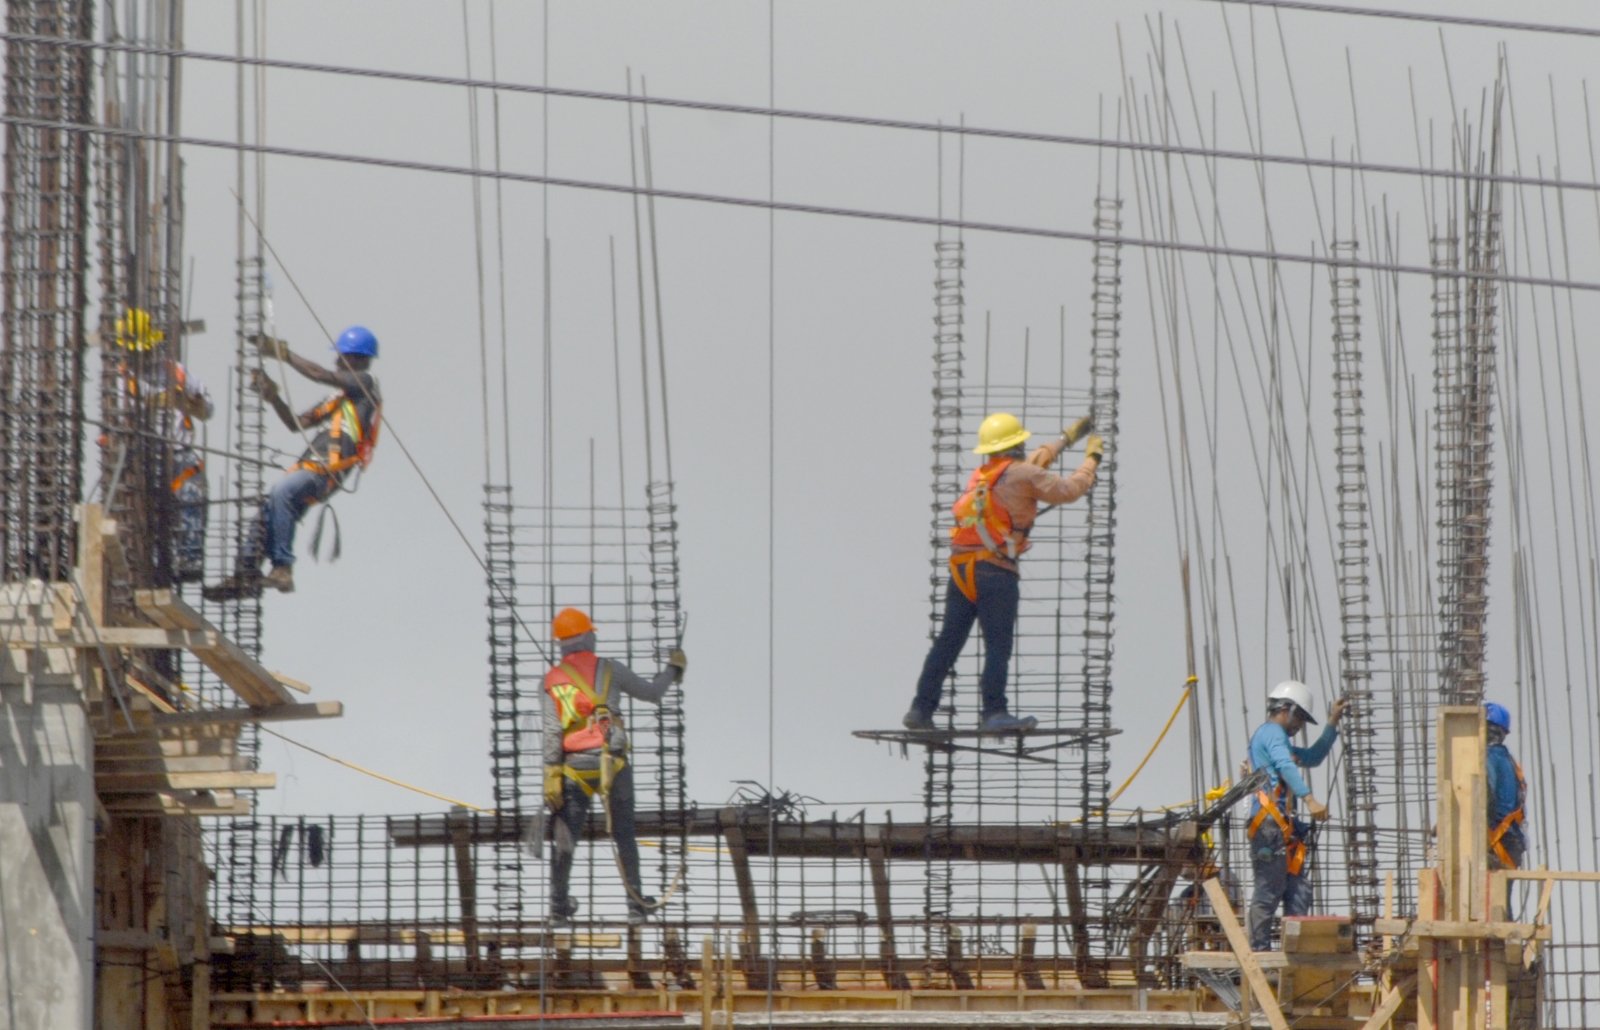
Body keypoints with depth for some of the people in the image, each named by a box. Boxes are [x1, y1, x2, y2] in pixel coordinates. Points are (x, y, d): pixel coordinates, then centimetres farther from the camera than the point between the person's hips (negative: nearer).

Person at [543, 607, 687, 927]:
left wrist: (551, 775, -6)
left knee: (566, 840, 6)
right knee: (624, 837, 7)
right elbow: (652, 693, 12)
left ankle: (559, 908, 9)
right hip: (610, 762, -1)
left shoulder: (552, 680, 5)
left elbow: (551, 732, -4)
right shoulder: (608, 670, 2)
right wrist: (673, 669, 31)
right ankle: (636, 906, 8)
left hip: (574, 767, 1)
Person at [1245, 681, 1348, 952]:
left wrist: (1333, 723, 34)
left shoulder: (1275, 737, 30)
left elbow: (1313, 758, 41)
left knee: (1298, 889, 5)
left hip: (1282, 828, 11)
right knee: (1270, 889, -12)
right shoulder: (1272, 732, -3)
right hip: (1270, 825, -11)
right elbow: (1286, 766, -21)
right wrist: (1309, 799, -33)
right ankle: (1259, 948, -14)